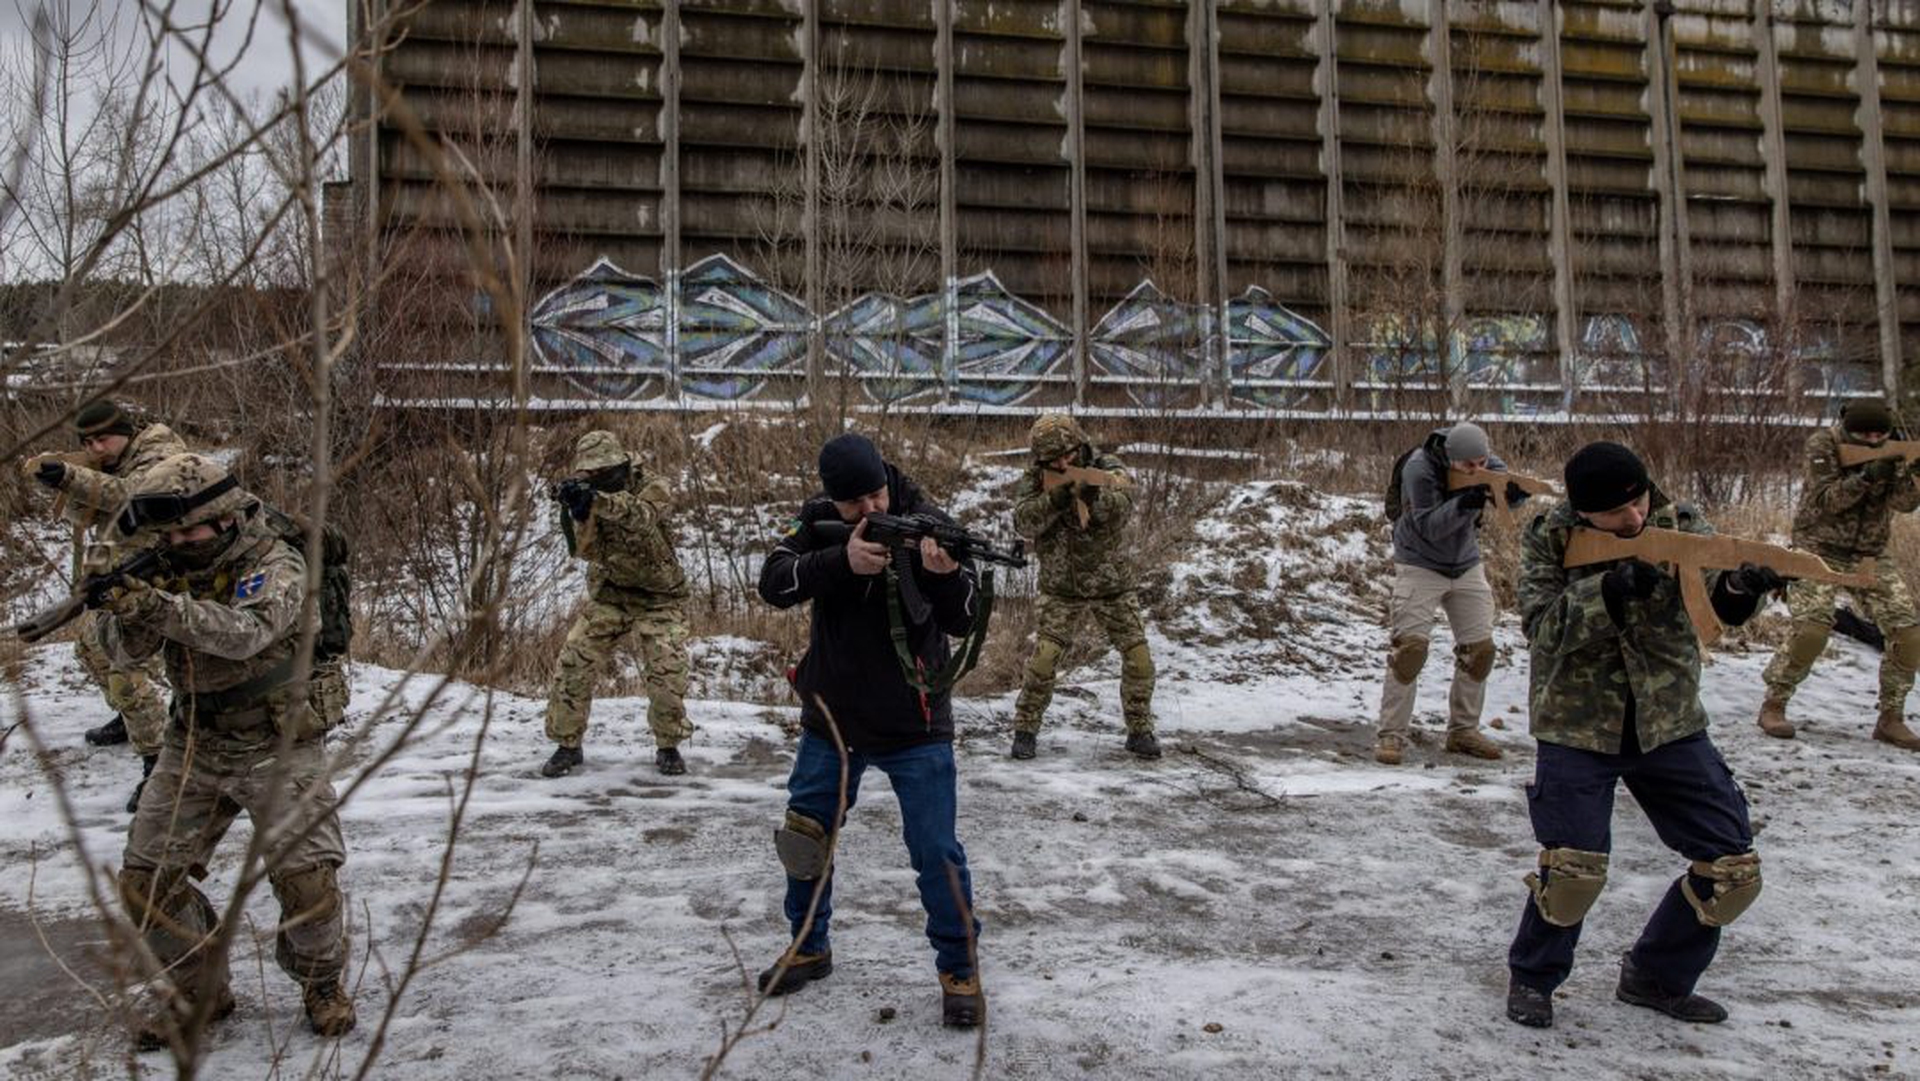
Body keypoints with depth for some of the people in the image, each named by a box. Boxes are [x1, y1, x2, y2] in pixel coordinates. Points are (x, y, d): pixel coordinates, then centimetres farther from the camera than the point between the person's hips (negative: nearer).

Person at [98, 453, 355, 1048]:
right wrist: (126, 611, -28)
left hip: (278, 746, -5)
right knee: (145, 880, 3)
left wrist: (167, 608, -47)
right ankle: (200, 990, 23)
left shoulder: (274, 563, -15)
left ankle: (323, 983, 15)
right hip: (194, 747, 5)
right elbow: (122, 651, -6)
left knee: (307, 880, -12)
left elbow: (248, 632, -33)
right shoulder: (168, 569, 1)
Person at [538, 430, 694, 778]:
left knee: (668, 671, -15)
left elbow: (641, 516, -37)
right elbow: (588, 550, -17)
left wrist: (597, 500, -52)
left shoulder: (653, 488, -14)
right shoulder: (587, 495, -4)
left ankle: (668, 746, 7)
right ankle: (568, 745, 8)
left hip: (658, 599, -3)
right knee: (573, 664, -8)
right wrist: (578, 513, -36)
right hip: (608, 596, 3)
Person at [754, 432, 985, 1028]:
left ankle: (959, 968, 16)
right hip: (831, 718, 3)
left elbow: (963, 621, -17)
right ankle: (809, 948, 38)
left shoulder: (928, 522, -13)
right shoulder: (817, 523, -6)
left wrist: (943, 574, -39)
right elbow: (774, 583, -21)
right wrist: (843, 561, -36)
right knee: (805, 836, 15)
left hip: (914, 727, -3)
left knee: (936, 851, -3)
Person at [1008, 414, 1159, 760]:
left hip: (1113, 586, 1)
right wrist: (1056, 500, -37)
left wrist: (1096, 494, -47)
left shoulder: (1108, 468, -9)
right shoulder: (1034, 480, -7)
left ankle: (1140, 731, 16)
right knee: (1042, 658, -11)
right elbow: (1024, 522, -22)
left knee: (1139, 658, -2)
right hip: (1061, 589, -1)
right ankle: (1025, 729, 6)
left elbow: (1123, 507, -27)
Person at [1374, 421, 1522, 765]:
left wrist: (1514, 489, -33)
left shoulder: (1482, 458, -10)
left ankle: (1463, 730, 19)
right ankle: (1391, 735, -6)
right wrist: (1463, 503, -42)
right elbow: (1429, 526, -26)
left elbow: (1508, 484, -9)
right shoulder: (1420, 468, -25)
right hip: (1420, 566, -6)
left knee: (1479, 649, 5)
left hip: (1467, 566, 6)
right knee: (1408, 648, -13)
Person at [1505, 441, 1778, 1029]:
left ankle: (1657, 978, 26)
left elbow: (1720, 601, -16)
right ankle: (1532, 977, 15)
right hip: (1577, 726, -3)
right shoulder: (1550, 539, -9)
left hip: (1670, 725, 4)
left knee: (1733, 868, 3)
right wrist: (1609, 593, -31)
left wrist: (1744, 583, -39)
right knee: (1573, 867, -14)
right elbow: (1542, 629, -17)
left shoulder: (1679, 525, -4)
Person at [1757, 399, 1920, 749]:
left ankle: (1891, 718, 8)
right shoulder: (1822, 445, -12)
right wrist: (1865, 478, -35)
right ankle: (1773, 705, -3)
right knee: (1811, 629, -20)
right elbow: (1825, 501, -20)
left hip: (1870, 555, 5)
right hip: (1819, 549, -4)